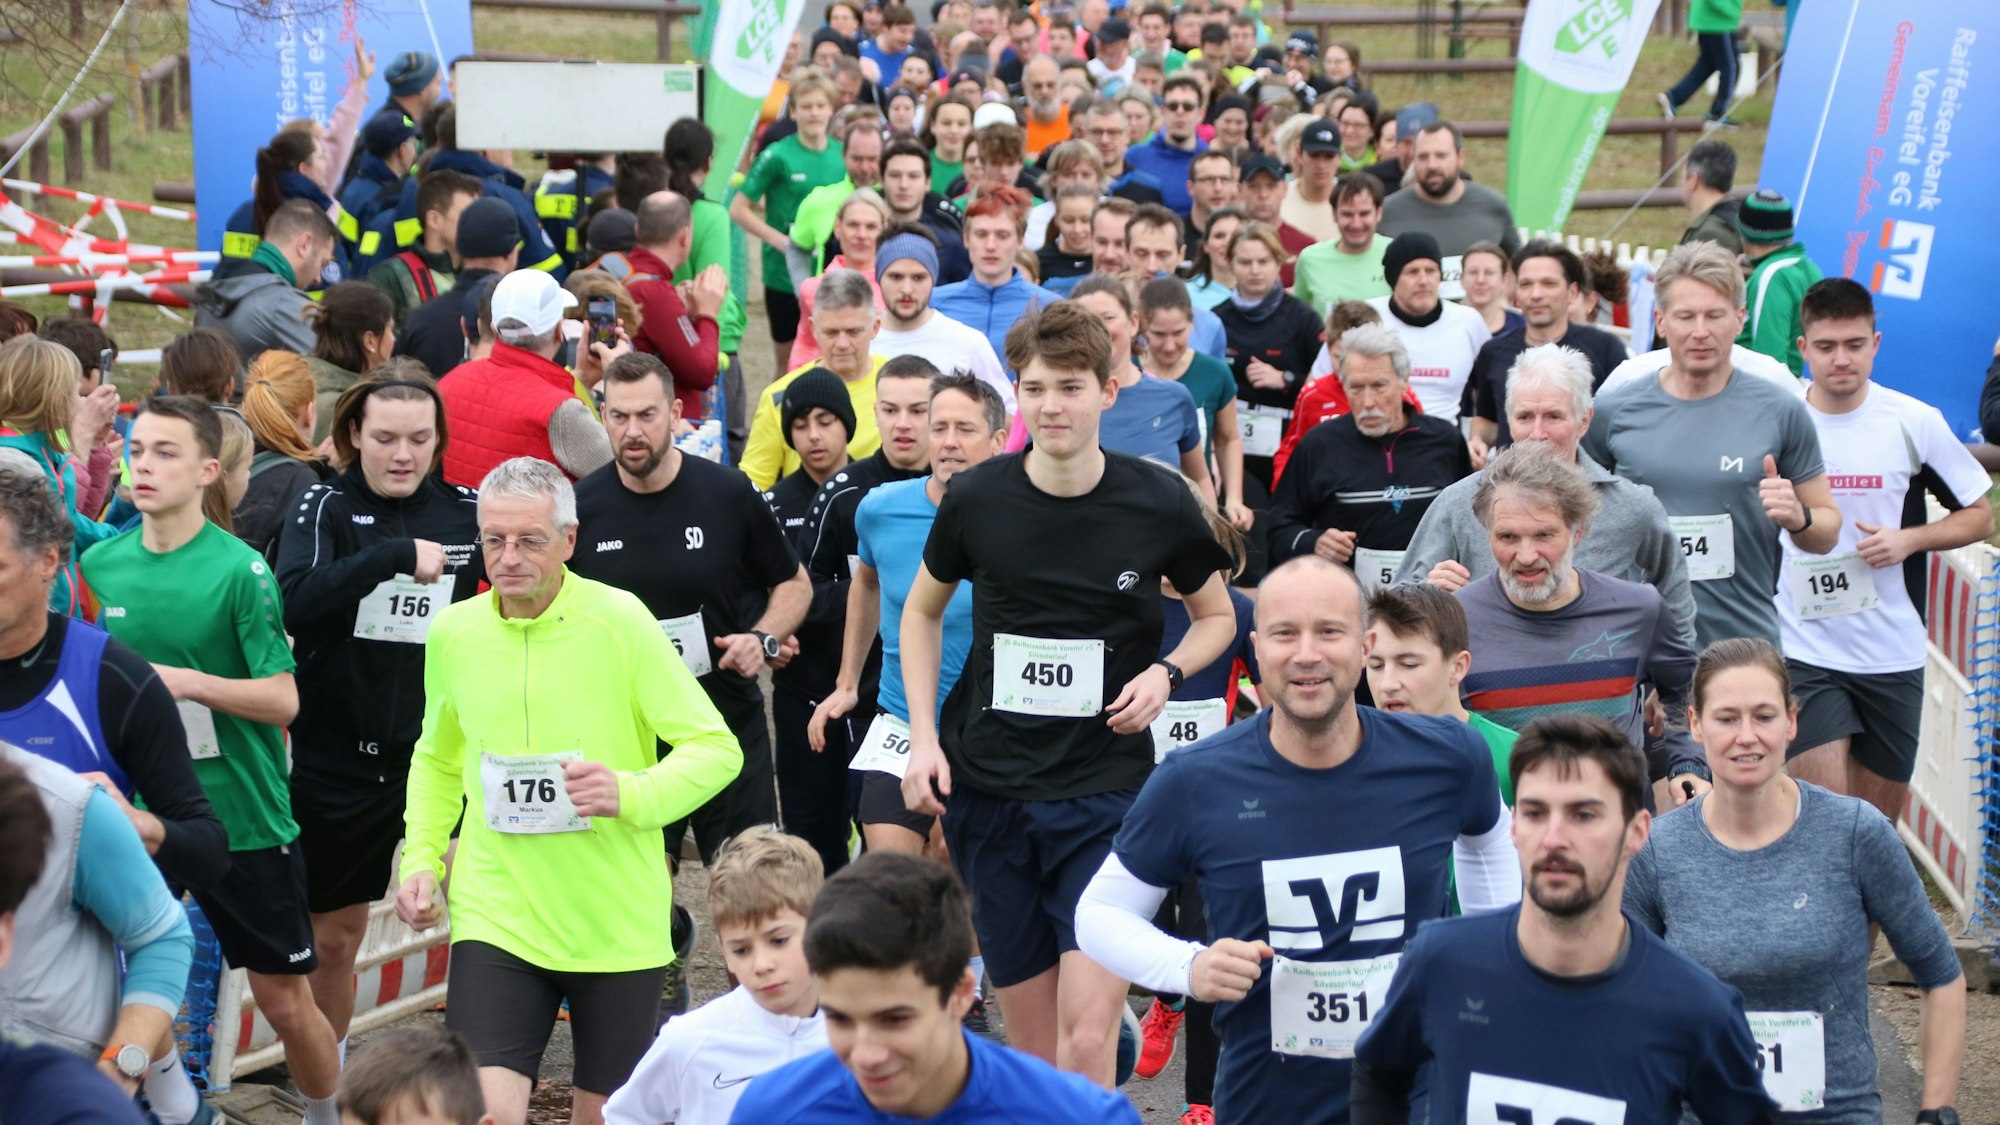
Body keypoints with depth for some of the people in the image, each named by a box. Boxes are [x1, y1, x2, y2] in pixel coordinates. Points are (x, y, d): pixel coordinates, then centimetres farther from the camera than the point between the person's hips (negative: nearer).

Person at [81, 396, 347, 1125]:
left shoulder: (238, 569, -12)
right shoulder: (101, 564, 2)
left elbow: (282, 700, -12)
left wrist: (187, 681, -22)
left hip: (244, 818, -4)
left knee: (284, 1001, 7)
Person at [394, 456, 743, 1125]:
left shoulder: (620, 620, -10)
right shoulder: (453, 631, 2)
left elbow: (716, 748, -8)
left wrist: (632, 794, -25)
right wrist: (420, 858, 6)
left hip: (618, 925, -1)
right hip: (497, 916, 2)